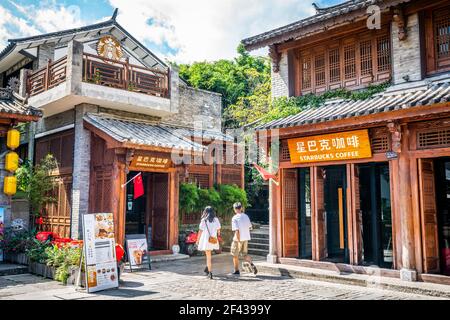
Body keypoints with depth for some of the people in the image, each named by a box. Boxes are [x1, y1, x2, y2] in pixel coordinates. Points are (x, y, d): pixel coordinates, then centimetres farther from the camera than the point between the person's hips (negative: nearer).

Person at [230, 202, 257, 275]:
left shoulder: (234, 218, -15)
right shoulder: (246, 216, 4)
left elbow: (236, 230, -21)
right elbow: (250, 227, 11)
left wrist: (238, 241, -19)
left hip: (238, 239, -5)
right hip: (246, 238, 6)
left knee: (235, 255, 11)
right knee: (245, 254, 18)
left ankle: (236, 271, 19)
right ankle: (251, 264, -7)